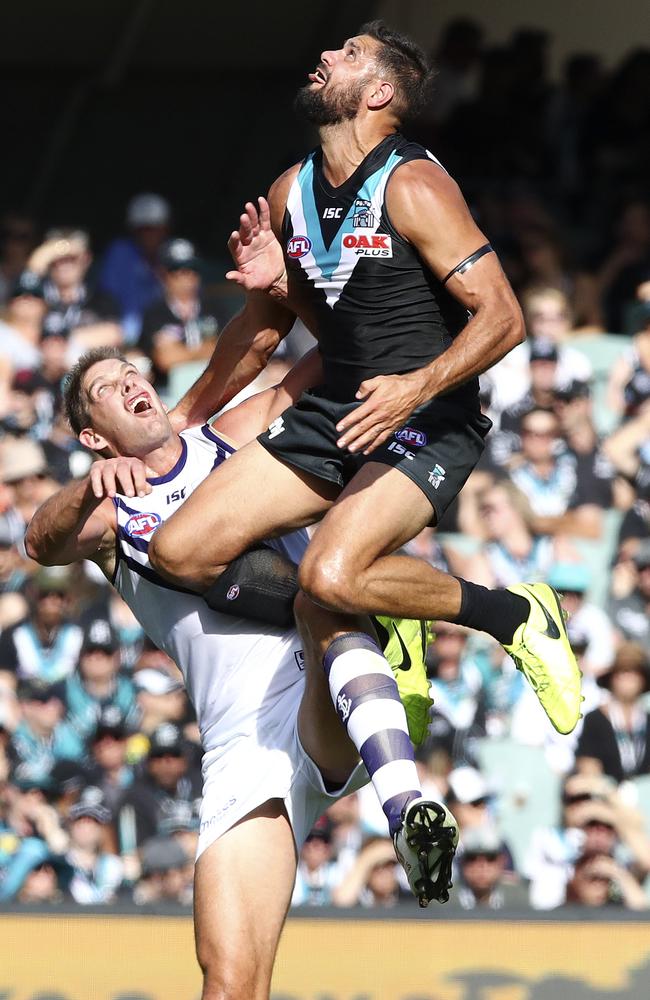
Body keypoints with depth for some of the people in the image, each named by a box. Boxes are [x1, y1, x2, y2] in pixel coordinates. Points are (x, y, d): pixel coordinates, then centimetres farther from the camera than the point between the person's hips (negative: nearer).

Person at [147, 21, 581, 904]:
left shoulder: (413, 187, -13)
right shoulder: (290, 194, 10)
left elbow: (502, 318, -17)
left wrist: (417, 386, -30)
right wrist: (277, 285, 3)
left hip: (429, 415, -8)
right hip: (335, 412, 8)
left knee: (332, 575, -32)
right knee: (179, 552, -5)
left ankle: (515, 616, -7)